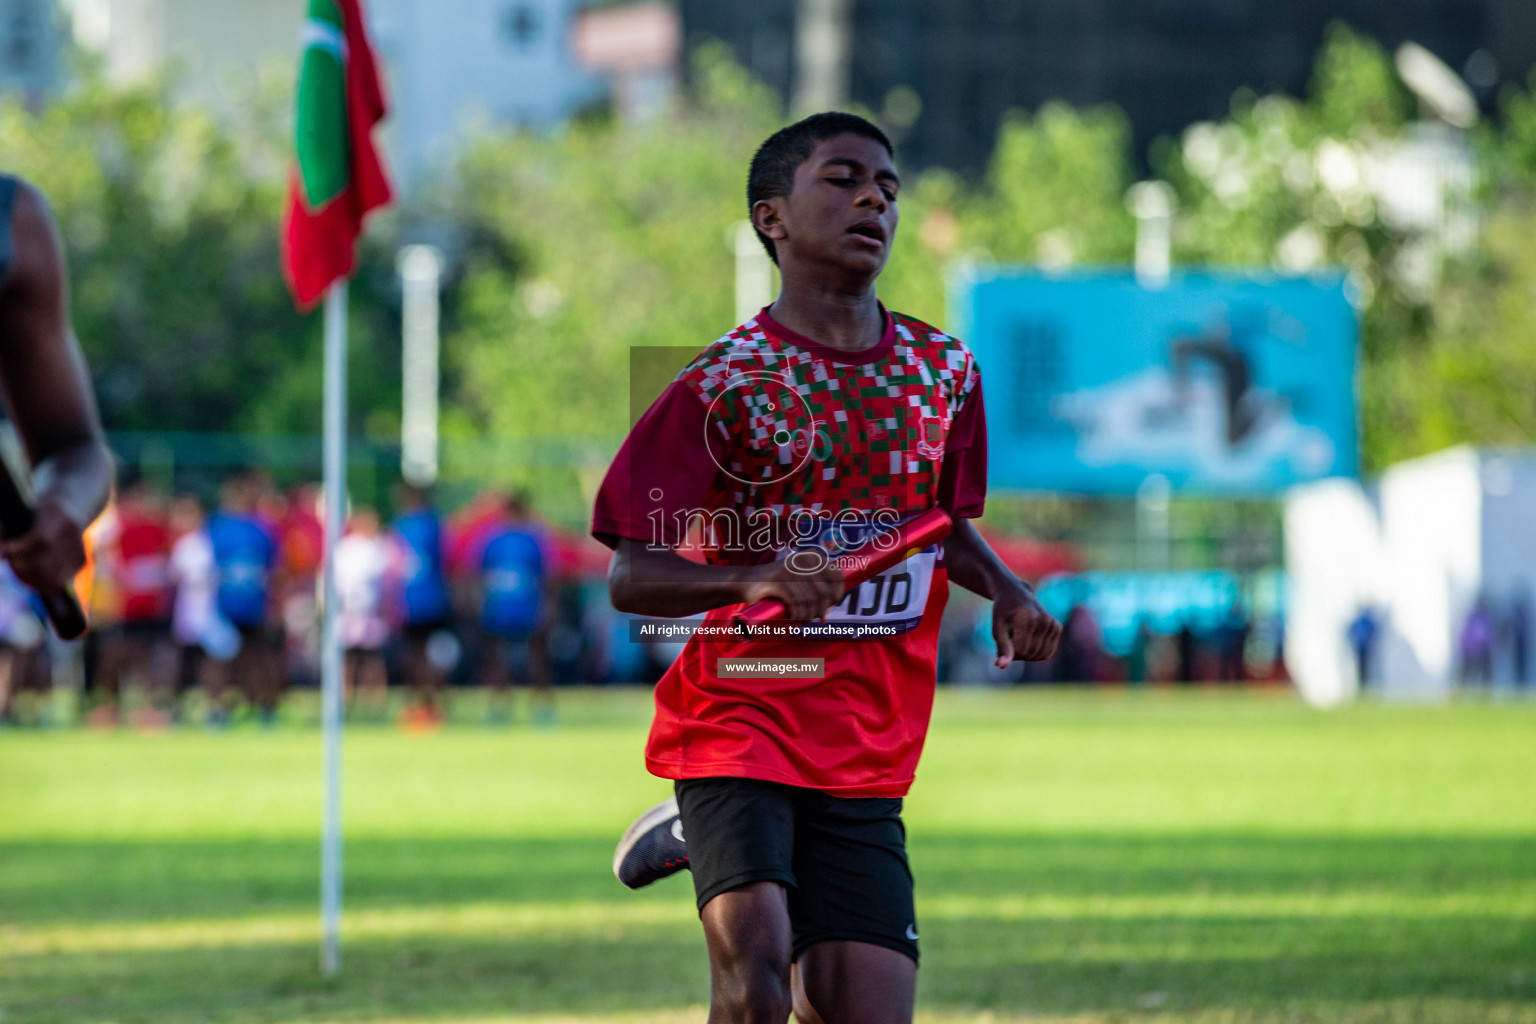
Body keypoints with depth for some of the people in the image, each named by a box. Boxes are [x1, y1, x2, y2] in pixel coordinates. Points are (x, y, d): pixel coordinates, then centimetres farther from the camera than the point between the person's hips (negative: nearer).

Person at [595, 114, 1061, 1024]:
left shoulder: (945, 373, 7)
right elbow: (632, 576, -8)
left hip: (867, 749, 5)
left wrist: (1006, 593, 3)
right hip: (739, 719, -5)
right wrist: (754, 581, -26)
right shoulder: (723, 384, -8)